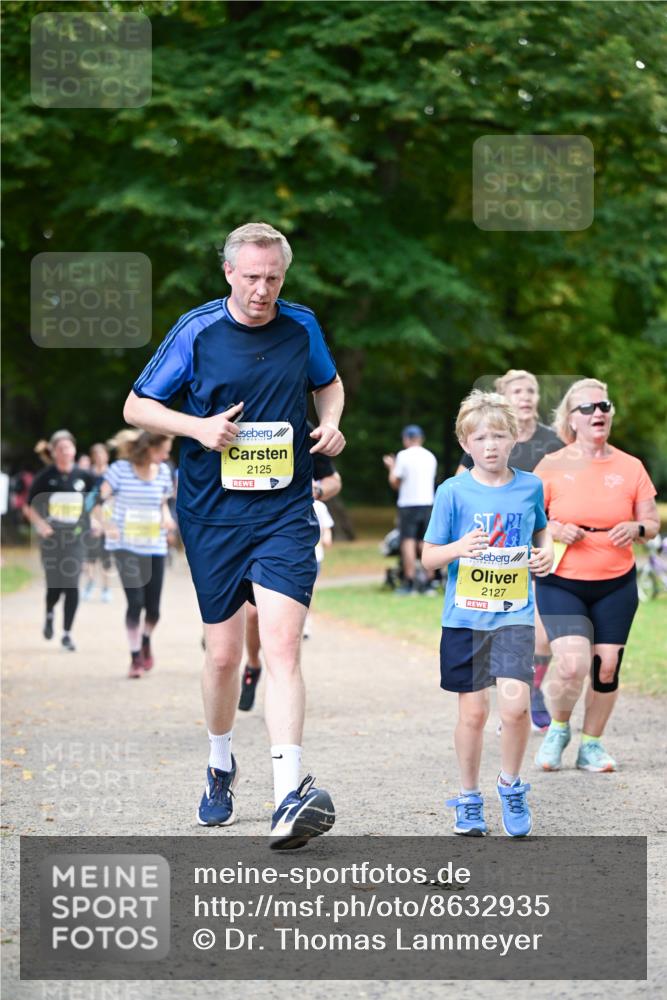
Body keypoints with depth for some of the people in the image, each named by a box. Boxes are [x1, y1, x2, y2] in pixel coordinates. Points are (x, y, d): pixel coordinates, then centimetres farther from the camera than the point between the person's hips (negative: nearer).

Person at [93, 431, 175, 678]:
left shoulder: (163, 471, 4)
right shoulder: (121, 469, -9)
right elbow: (98, 500, -10)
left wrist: (166, 516, -1)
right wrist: (104, 524, -25)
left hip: (154, 547, 4)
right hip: (126, 546, -4)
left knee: (153, 607, 2)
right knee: (135, 601, -12)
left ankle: (146, 642, 35)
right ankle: (135, 657, 4)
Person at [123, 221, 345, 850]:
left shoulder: (302, 327, 5)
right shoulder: (195, 331, -2)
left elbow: (329, 383, 25)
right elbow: (136, 406, 3)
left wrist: (331, 424, 3)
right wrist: (197, 427, -13)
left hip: (285, 514, 0)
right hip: (212, 515, 0)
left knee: (282, 645, -16)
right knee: (223, 654, 7)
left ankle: (289, 797, -26)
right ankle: (220, 767, 34)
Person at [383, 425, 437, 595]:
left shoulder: (404, 456, -6)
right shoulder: (430, 457, 10)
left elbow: (394, 482, -5)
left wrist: (391, 467, 14)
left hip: (408, 504, -5)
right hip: (427, 503, 5)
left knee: (408, 542, -6)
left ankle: (409, 583, -12)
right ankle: (429, 583, 5)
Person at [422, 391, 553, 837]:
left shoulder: (530, 486, 3)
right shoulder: (453, 492, -4)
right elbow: (429, 556, -1)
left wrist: (546, 551, 0)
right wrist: (459, 547, -21)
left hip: (515, 615, 1)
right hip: (465, 616, -1)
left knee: (516, 705, -14)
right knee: (473, 712, 4)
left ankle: (511, 787, 11)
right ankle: (469, 799, 23)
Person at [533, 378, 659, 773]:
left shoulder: (630, 467, 2)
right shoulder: (552, 466, -3)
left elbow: (652, 523, 9)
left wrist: (636, 528, -14)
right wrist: (554, 530, -16)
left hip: (616, 585, 2)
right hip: (561, 583, -2)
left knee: (607, 667, 0)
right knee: (572, 665, -17)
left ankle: (592, 744, 22)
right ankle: (558, 728, 12)